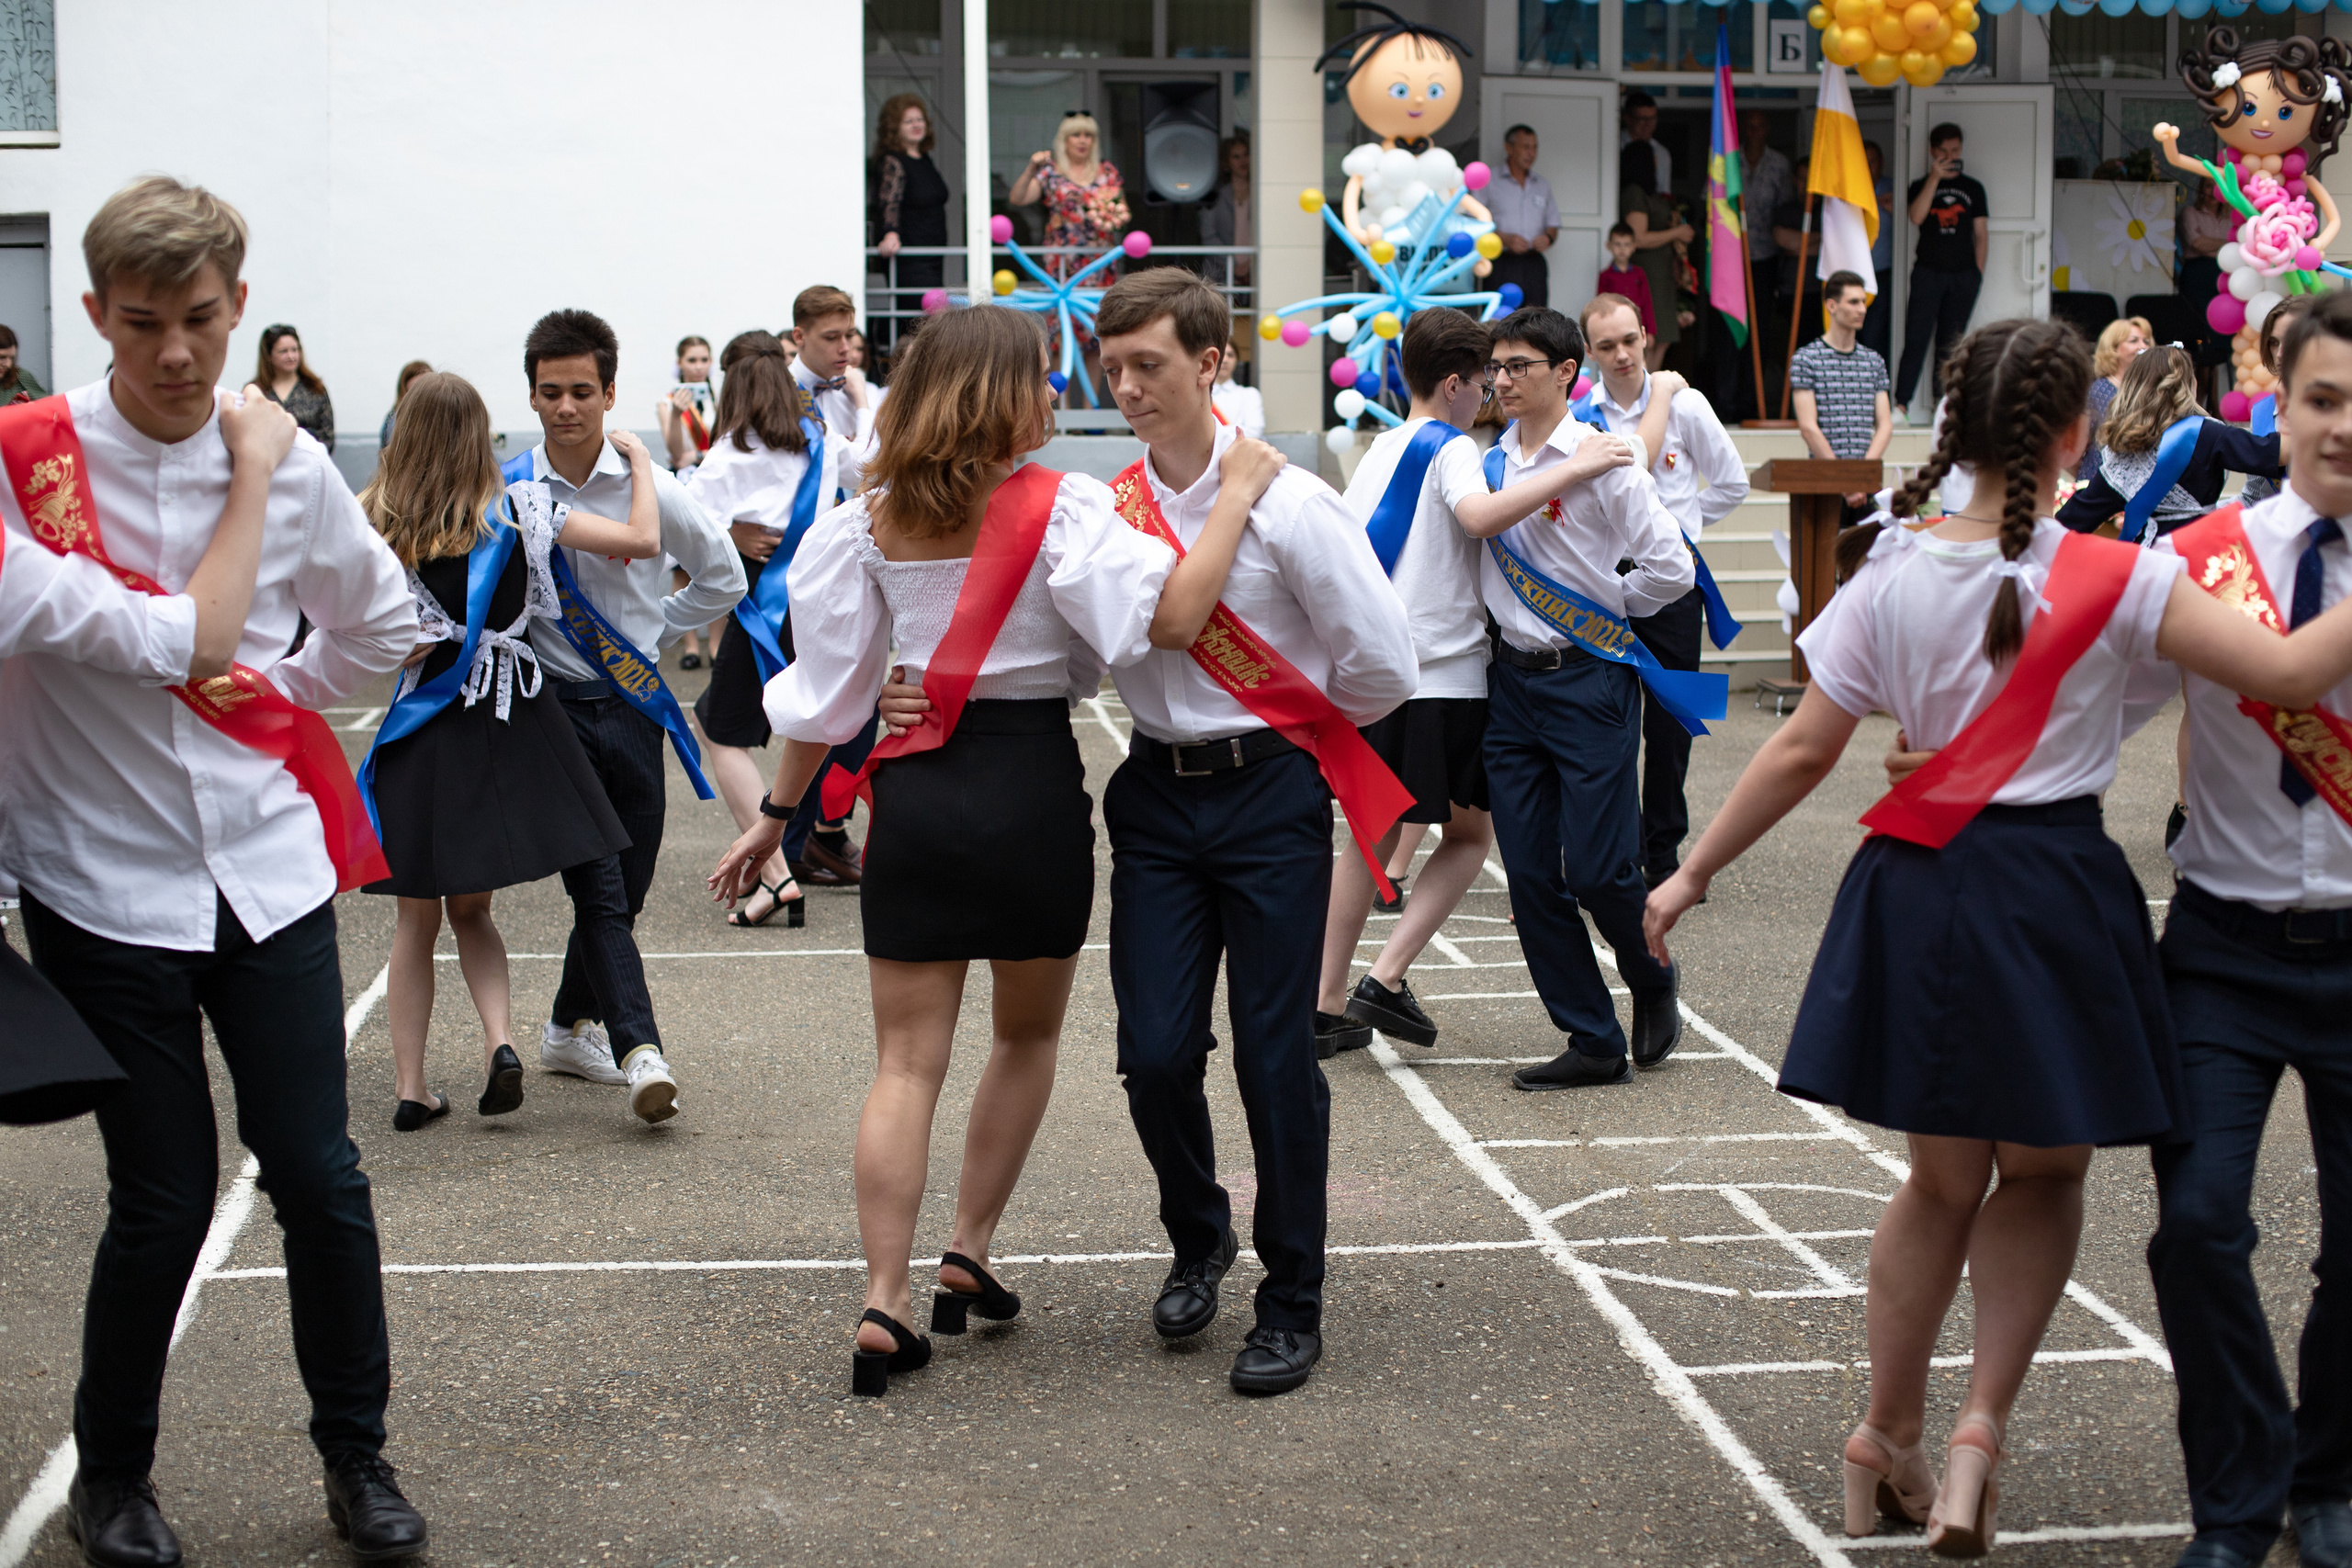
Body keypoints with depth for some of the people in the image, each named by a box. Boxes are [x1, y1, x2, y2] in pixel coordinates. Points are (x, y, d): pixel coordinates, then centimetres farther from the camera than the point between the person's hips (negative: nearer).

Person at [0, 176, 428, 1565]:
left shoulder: (286, 461, 3)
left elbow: (382, 620, 18)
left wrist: (281, 694, 10)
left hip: (267, 862, 3)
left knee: (317, 1174, 2)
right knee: (165, 1200, 2)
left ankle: (357, 1453, 22)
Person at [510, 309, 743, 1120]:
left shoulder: (645, 487, -3)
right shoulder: (506, 490, -6)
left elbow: (722, 577, 11)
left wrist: (654, 629, 9)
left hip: (631, 703, 3)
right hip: (551, 705, -2)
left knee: (626, 885, 9)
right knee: (596, 884, -12)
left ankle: (571, 1026, 29)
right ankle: (638, 1052, -15)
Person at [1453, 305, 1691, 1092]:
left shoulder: (1604, 462, -8)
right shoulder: (1493, 462, 9)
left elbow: (1672, 567, -8)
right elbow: (1475, 518, -12)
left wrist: (1605, 608, 4)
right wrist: (1569, 468, -11)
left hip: (1588, 678, -5)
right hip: (1512, 678, 6)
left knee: (1599, 870, -7)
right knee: (1532, 877, 3)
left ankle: (1653, 984, 25)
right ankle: (1592, 1044, 13)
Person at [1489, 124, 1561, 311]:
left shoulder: (1543, 185, 20)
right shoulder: (1489, 182, 5)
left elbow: (1553, 224, 23)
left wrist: (1548, 237, -1)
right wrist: (1505, 238, -15)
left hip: (1535, 265, 4)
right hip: (1502, 265, -4)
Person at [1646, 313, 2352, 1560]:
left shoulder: (1889, 578, -3)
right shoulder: (2112, 582, -12)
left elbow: (1803, 752, 0)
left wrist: (1693, 872, 9)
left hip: (1921, 891, 3)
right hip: (2055, 890, -3)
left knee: (1945, 1179, 19)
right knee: (2042, 1174, 17)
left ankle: (1888, 1445, 27)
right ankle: (1983, 1426, 3)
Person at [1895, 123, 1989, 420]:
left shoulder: (1973, 189, 13)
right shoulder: (1921, 186, 8)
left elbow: (1980, 234, 13)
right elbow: (1916, 217, -12)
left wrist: (1978, 273, 6)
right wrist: (1935, 177, -15)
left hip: (1964, 275, 2)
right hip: (1928, 272, -2)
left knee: (1950, 342, 4)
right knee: (1916, 339, -10)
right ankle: (1901, 403, -13)